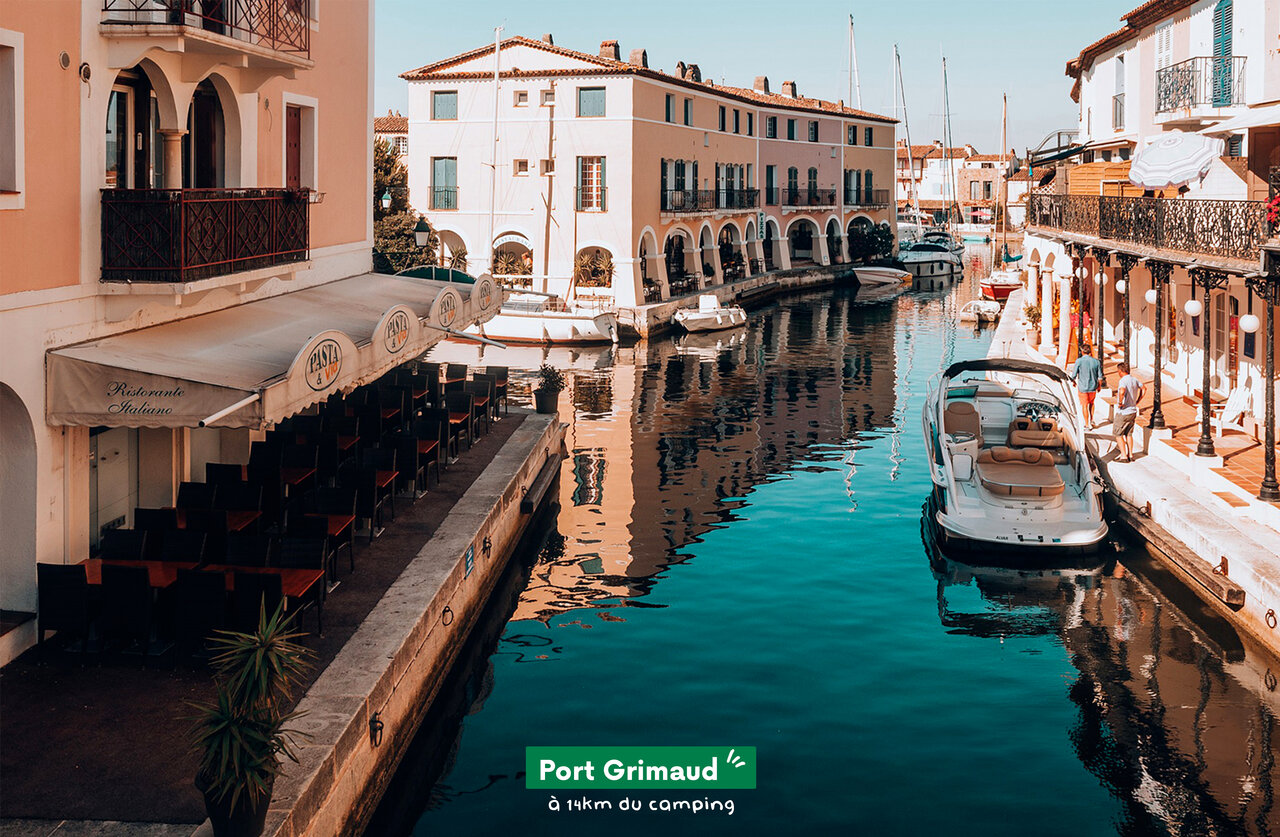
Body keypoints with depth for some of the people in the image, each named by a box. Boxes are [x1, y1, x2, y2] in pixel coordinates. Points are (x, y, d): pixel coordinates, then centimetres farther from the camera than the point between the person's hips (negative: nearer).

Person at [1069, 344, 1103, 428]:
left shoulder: (1079, 361, -15)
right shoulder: (1096, 361, -5)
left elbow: (1074, 375, -10)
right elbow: (1100, 376, 1)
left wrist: (1074, 382, 12)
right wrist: (1099, 386, 17)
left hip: (1082, 387, -3)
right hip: (1093, 387, 3)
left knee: (1084, 406, 9)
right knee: (1091, 403, 27)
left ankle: (1087, 424, 16)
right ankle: (1091, 420, 29)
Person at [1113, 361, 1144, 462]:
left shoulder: (1123, 381, -20)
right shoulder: (1135, 380, 5)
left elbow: (1122, 392, -39)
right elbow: (1143, 389, 21)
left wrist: (1120, 403, -24)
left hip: (1123, 412, -7)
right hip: (1133, 411, 7)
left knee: (1118, 434, 5)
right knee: (1129, 434, 19)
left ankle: (1124, 456, 2)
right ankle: (1130, 455, 20)